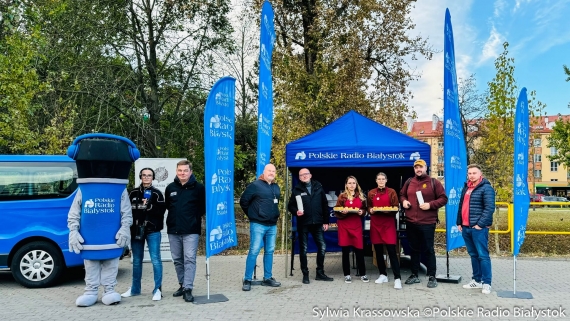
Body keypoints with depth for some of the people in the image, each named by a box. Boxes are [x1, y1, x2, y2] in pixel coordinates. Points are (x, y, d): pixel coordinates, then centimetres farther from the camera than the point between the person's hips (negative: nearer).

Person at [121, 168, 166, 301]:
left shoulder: (157, 193, 1)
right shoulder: (133, 193, 9)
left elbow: (161, 211, -9)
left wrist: (148, 206, -19)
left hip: (153, 231, -3)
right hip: (136, 230, 3)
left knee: (155, 259, -7)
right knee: (136, 261, 14)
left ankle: (158, 289, -1)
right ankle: (135, 289, 27)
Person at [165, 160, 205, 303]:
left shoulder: (198, 187, -6)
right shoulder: (170, 188, 7)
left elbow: (204, 207, -1)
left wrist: (194, 217, -1)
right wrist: (176, 216, 11)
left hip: (191, 231, -5)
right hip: (173, 230, 5)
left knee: (189, 259, -8)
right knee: (177, 260, 13)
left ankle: (188, 289, -5)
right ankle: (182, 285, 26)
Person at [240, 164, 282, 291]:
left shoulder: (276, 187, 12)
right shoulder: (255, 185, -9)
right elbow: (243, 201, -6)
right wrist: (252, 215, -1)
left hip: (272, 225, 7)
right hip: (258, 225, -6)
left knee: (269, 251, 10)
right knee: (254, 251, -7)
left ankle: (267, 278, 20)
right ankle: (247, 280, 0)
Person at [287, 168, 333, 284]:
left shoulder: (318, 187, 7)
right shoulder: (297, 190, 2)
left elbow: (325, 205, 8)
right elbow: (290, 206, 2)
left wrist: (326, 221, 4)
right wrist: (296, 211, -20)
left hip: (317, 223, 2)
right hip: (303, 224, -2)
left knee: (322, 247, 2)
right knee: (303, 249, 4)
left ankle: (320, 273, 16)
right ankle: (305, 274, 14)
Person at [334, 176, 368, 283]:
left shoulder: (361, 196, 8)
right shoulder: (342, 196, 0)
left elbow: (364, 209, 15)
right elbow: (336, 212, 1)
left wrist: (362, 212, -6)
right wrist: (342, 212, -19)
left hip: (357, 225, 2)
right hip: (344, 225, -2)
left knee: (359, 249, 1)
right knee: (345, 250, 3)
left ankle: (362, 274, 15)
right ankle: (347, 275, 13)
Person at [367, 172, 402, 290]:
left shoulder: (392, 192, 2)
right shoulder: (371, 193, 9)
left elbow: (396, 208, 0)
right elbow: (368, 207, 14)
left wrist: (388, 210, -20)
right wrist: (371, 210, -8)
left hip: (389, 224, -3)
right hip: (375, 224, 3)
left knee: (391, 250, -9)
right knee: (378, 250, 7)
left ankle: (397, 278, -8)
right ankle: (383, 275, 20)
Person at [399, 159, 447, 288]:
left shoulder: (434, 182, -2)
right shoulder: (409, 182, 10)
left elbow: (443, 199, -3)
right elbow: (402, 194, 23)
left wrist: (430, 204, -16)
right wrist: (404, 201, 1)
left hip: (427, 223, -4)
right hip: (411, 222, 4)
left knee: (429, 249, 2)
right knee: (414, 249, 13)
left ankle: (432, 277, 12)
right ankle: (414, 275, 23)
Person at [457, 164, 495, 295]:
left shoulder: (486, 188, -8)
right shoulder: (466, 188, 16)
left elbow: (490, 208, -15)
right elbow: (461, 206, 21)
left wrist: (480, 224, -19)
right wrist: (459, 222, 15)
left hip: (479, 228, -7)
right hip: (466, 227, 8)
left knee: (483, 255, -4)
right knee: (473, 255, 13)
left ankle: (486, 283, 3)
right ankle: (477, 280, 22)